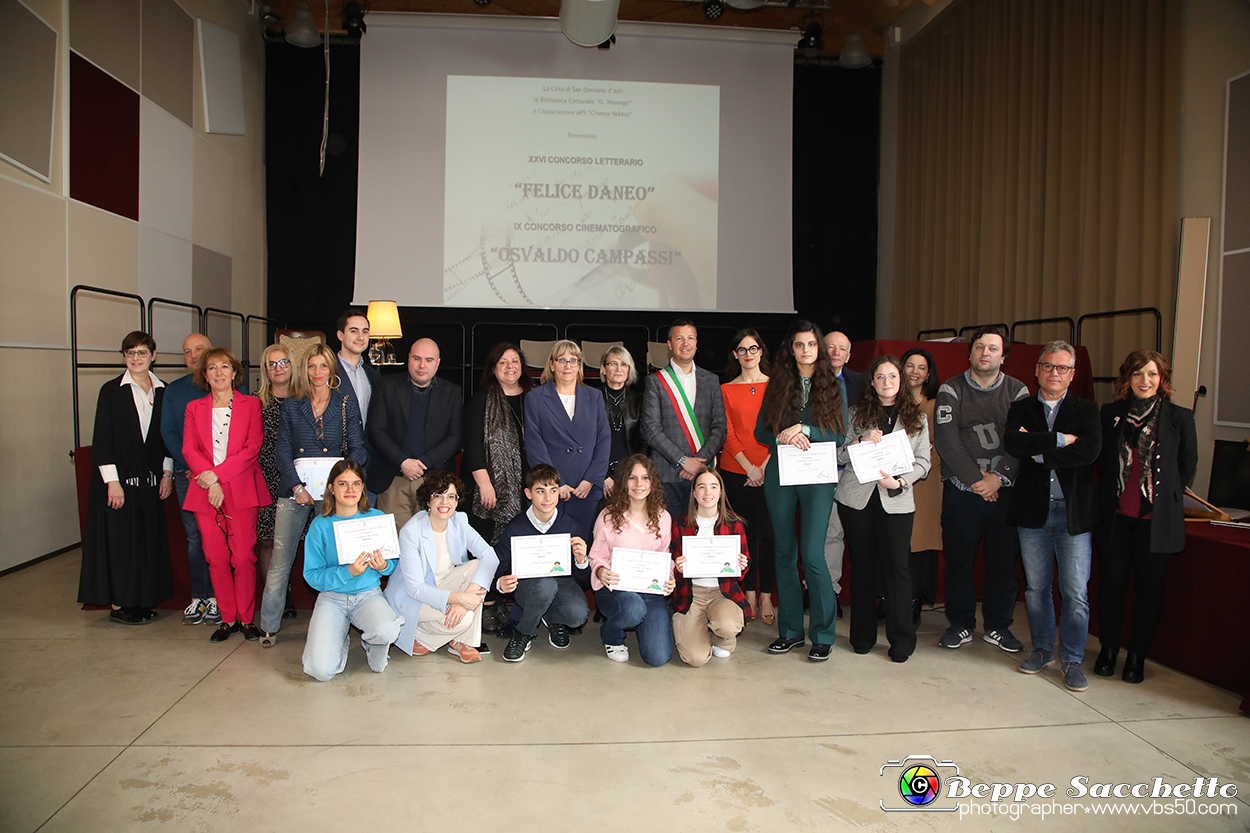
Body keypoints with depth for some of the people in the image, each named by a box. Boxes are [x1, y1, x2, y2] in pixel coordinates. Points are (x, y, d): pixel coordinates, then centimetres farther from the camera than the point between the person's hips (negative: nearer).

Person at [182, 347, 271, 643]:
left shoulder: (251, 405, 7)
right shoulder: (194, 408, 14)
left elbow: (253, 447, -2)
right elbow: (189, 450, 4)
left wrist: (216, 474, -11)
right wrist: (211, 482, -12)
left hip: (241, 490, -2)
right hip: (204, 493, 2)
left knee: (243, 557, -5)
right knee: (216, 558, 2)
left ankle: (246, 618, 8)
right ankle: (228, 618, 14)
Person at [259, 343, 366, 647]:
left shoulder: (347, 404, 8)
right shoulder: (291, 405, 11)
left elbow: (357, 449, 4)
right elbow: (283, 450, 6)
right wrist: (297, 486, -8)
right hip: (295, 490, 1)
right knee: (280, 559, -2)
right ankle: (269, 625, 10)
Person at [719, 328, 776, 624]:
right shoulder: (726, 389, 7)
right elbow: (728, 433, 2)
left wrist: (765, 466, -8)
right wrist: (749, 467, -9)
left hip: (769, 471, 0)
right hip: (736, 471, 1)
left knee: (768, 533, -2)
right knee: (744, 532, 4)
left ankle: (766, 597, 9)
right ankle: (749, 595, 15)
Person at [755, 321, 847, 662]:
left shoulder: (834, 385, 6)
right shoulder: (777, 386, 9)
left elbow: (840, 434, 1)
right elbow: (760, 432, 7)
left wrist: (805, 431, -13)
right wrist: (783, 437, -12)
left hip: (818, 477, -2)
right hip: (779, 475, 2)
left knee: (811, 554, -9)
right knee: (785, 553, 7)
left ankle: (823, 634, 5)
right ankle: (790, 630, 18)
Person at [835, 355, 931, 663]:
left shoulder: (917, 417, 10)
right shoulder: (857, 413, 8)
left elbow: (923, 461, 6)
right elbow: (838, 455, 5)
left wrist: (899, 482, -11)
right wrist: (861, 441, -13)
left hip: (896, 501, 0)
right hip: (856, 498, 0)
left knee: (896, 566, -4)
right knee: (862, 565, 6)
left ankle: (902, 640, 9)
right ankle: (863, 636, 18)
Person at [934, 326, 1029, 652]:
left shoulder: (1017, 392, 7)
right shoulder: (951, 389, 2)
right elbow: (946, 440, -7)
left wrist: (998, 477, -12)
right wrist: (975, 478, -11)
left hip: (1005, 490, 1)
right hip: (961, 490, -1)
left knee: (1004, 560, 5)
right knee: (958, 559, 4)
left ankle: (998, 625, 21)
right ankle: (960, 624, 19)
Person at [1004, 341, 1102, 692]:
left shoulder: (1086, 410, 5)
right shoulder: (1021, 409, 8)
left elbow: (1089, 451, -14)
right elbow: (1013, 443, -11)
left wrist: (1039, 450, -11)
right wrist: (1059, 439, -15)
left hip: (1074, 511, -2)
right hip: (1033, 511, 2)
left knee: (1075, 593, -2)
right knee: (1036, 587, 11)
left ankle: (1071, 660, 13)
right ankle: (1043, 649, 27)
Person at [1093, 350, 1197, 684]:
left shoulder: (1180, 418, -1)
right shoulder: (1110, 414, 4)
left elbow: (1187, 466, 8)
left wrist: (1164, 495, 11)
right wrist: (1115, 491, 11)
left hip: (1157, 518, -1)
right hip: (1116, 515, 1)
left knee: (1149, 587, 5)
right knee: (1111, 582, 7)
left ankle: (1137, 656, 19)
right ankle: (1108, 650, 22)